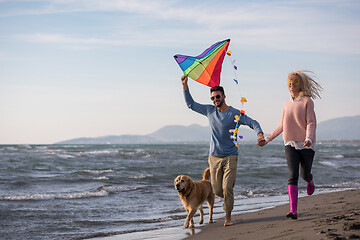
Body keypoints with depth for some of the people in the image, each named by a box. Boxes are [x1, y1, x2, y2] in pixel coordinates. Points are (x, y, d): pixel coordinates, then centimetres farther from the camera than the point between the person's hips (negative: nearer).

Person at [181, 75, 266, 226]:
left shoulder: (234, 113, -5)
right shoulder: (209, 111, 7)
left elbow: (252, 123, -11)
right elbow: (190, 104, 14)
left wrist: (260, 135, -30)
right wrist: (185, 85, 7)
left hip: (230, 157, -3)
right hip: (214, 157, 3)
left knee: (227, 188, -10)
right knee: (217, 190, 2)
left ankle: (228, 216, 4)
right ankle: (228, 200, 34)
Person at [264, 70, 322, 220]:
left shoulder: (307, 101, -4)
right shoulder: (287, 104, 10)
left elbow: (311, 123, -12)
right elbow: (282, 126, 20)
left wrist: (309, 138, -29)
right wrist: (267, 139, 19)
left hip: (306, 145, -3)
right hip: (290, 145, 3)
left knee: (305, 174, 11)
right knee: (293, 176, -11)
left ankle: (310, 182, 51)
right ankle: (293, 210, -18)